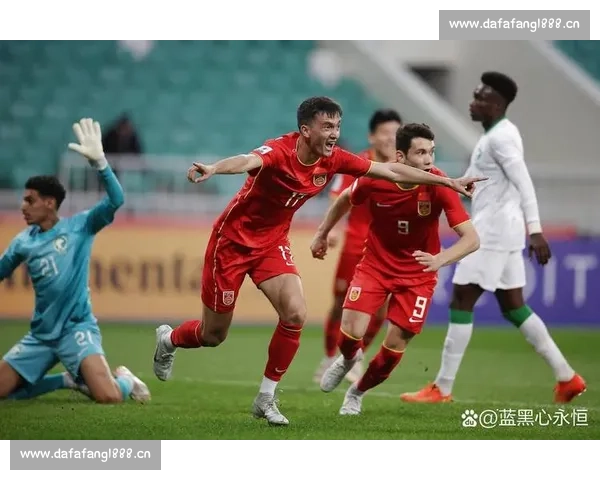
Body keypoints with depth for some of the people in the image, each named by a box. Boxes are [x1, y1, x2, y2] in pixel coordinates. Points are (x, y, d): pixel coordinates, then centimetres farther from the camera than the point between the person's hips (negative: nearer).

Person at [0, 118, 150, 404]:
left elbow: (116, 201, -19)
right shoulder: (23, 242, 7)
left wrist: (98, 161, -30)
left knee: (108, 397, -26)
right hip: (41, 334, 5)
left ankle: (124, 379, 14)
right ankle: (70, 380, 15)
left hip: (77, 327, -5)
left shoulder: (79, 226, -5)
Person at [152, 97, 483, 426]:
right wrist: (213, 169, -72)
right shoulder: (279, 151, -28)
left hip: (272, 244, 5)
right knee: (214, 335, 5)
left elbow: (391, 171, -1)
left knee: (295, 315, -17)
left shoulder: (333, 160, -9)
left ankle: (266, 399, -1)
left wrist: (448, 182, 0)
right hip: (233, 240, -5)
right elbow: (248, 161, -50)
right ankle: (169, 340, 41)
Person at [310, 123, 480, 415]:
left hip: (418, 273, 0)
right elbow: (345, 200, 6)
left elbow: (471, 239, -26)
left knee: (395, 344, -3)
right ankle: (348, 360, 26)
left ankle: (358, 392, 28)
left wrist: (440, 259, -44)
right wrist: (322, 234, 16)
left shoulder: (439, 186, -23)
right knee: (350, 332, -14)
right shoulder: (374, 180, -19)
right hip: (375, 264, 1)